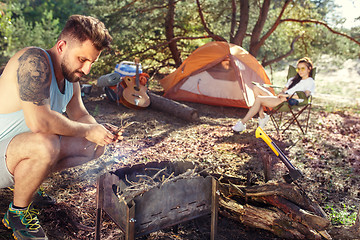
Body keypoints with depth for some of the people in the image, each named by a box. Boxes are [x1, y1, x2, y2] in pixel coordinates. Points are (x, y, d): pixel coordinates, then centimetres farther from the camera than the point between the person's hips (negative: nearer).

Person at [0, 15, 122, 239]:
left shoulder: (71, 77, 2)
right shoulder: (34, 62, -26)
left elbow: (80, 115, 12)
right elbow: (38, 121, -37)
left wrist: (101, 130, -10)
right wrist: (87, 131, -25)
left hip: (25, 149, 8)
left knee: (95, 147, 2)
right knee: (45, 144, -39)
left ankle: (25, 181, 8)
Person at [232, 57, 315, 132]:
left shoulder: (310, 81, 5)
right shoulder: (293, 79, 29)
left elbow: (305, 95, -14)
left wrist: (286, 95, -14)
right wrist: (281, 94, -3)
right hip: (282, 99, 9)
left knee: (259, 99, -26)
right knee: (256, 88, -6)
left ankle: (242, 123, -23)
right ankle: (262, 117, -8)